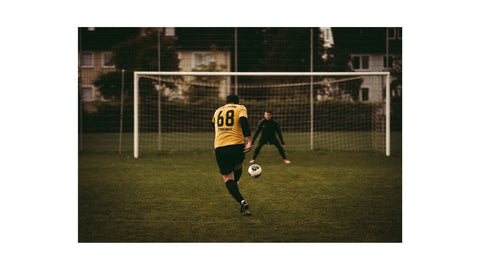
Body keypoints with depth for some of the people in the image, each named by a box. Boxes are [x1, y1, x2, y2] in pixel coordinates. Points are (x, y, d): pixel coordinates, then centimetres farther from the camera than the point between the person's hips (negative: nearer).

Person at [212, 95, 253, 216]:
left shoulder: (218, 111, 22)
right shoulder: (240, 108, 10)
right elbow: (243, 121, -11)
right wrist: (249, 142, -19)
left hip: (219, 147, 1)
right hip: (236, 145, -1)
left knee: (227, 178, 2)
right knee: (238, 167, 32)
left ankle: (242, 202, -16)